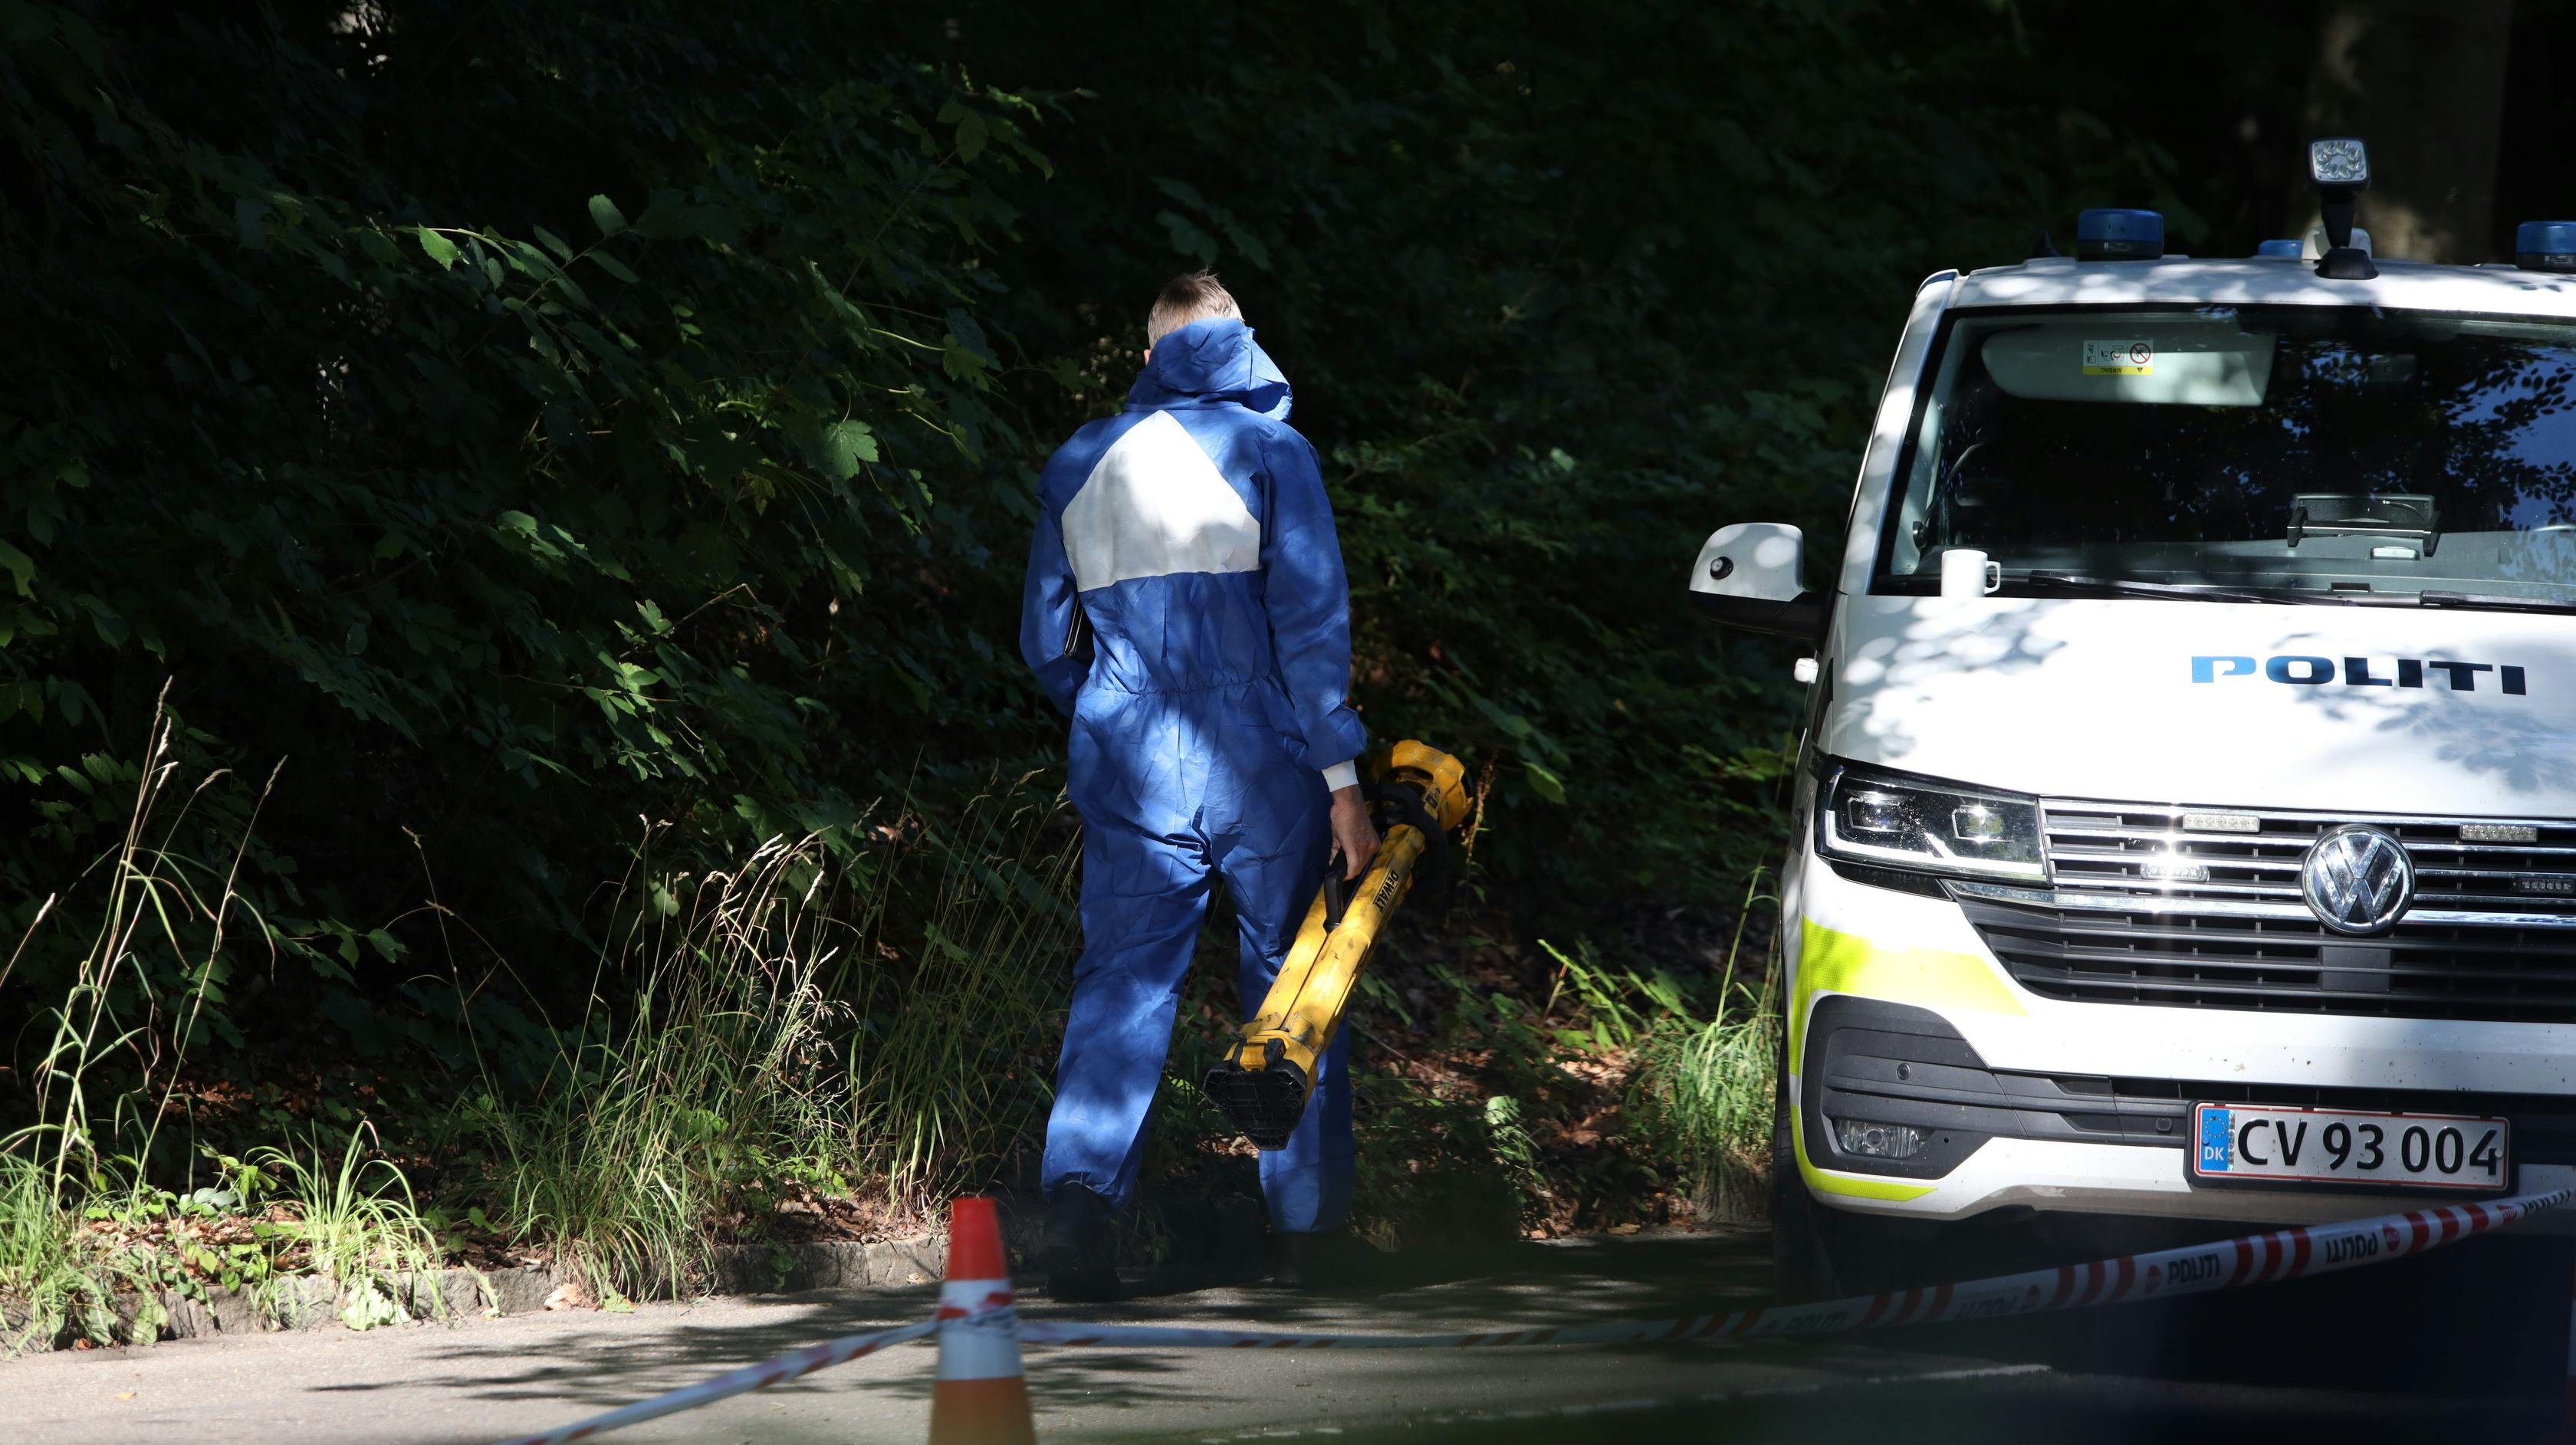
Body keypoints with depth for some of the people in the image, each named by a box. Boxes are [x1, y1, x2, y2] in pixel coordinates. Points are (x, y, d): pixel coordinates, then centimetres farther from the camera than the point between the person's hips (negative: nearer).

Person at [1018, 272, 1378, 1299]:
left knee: (1121, 981, 0)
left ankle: (1079, 1186, -23)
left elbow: (1046, 644, 16)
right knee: (1293, 985, 10)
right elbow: (1310, 619, -9)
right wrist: (1341, 773, -7)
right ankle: (1307, 1223, 16)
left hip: (1129, 777, 2)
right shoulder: (1265, 447, -2)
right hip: (1261, 769, -2)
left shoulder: (1077, 465, 10)